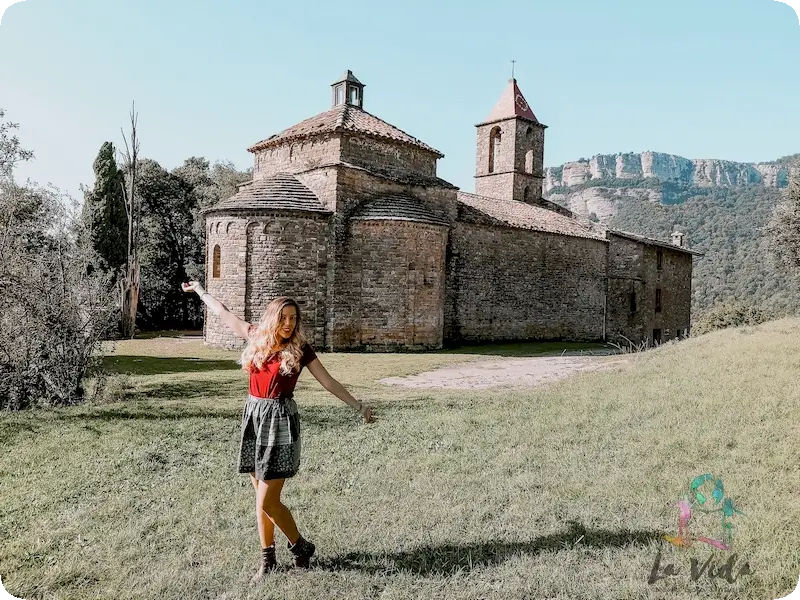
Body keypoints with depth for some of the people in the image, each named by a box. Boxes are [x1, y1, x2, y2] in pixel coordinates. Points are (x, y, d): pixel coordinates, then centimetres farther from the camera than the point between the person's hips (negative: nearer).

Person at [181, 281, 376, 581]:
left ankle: (300, 546, 18)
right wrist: (200, 290, 27)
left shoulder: (300, 349, -6)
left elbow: (329, 382, -1)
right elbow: (224, 314, 16)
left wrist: (358, 405, -3)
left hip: (280, 421, -4)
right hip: (254, 417, 5)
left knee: (267, 502, -5)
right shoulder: (257, 337, 4)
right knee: (262, 498, 12)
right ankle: (268, 559, 26)